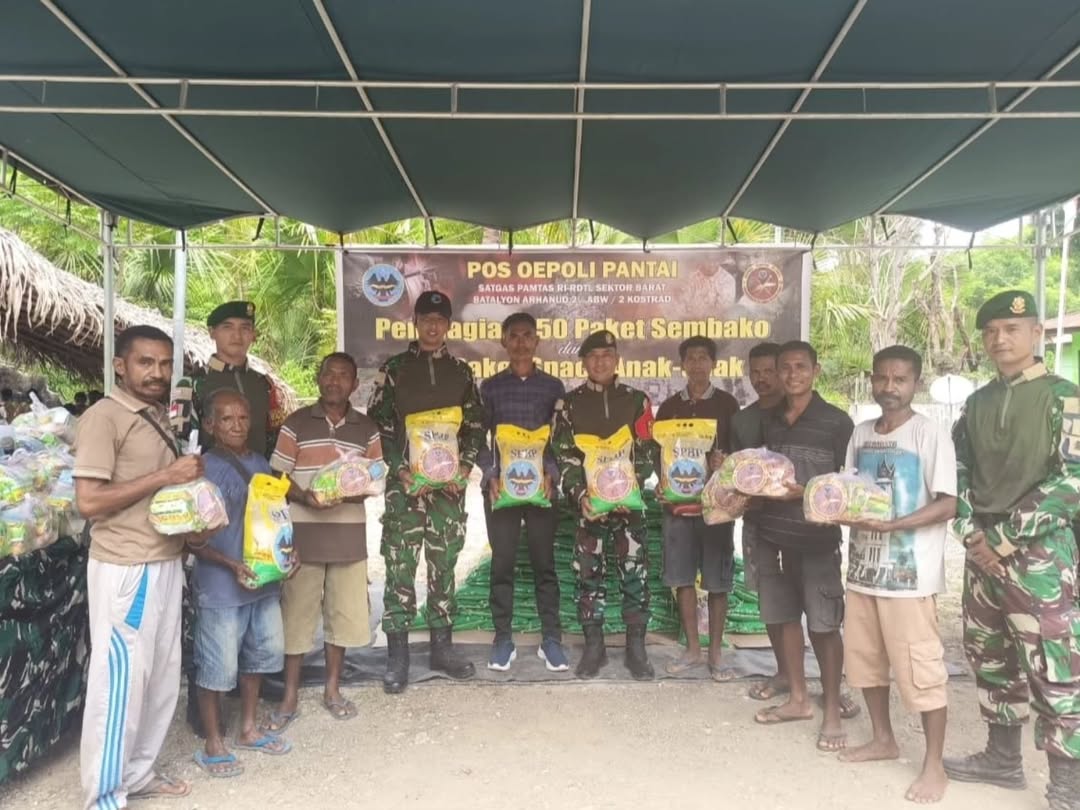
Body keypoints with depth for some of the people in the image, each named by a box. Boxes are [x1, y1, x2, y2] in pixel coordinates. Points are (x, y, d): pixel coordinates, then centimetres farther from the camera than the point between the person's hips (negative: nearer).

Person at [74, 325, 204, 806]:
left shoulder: (159, 417, 13)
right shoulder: (104, 417, -12)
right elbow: (89, 501, -19)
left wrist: (190, 482, 3)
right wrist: (166, 476, -19)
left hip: (165, 563, 8)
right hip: (125, 568, -8)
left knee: (163, 673, 15)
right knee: (121, 677, 1)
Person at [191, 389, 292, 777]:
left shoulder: (261, 464, 7)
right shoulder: (204, 469, -14)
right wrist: (232, 565, -24)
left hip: (265, 581, 7)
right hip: (221, 587, -7)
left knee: (261, 654, 19)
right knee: (218, 666, 4)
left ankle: (248, 729, 37)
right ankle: (212, 746, 22)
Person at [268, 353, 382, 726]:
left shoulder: (367, 429, 7)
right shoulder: (296, 423, 0)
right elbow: (278, 476, -1)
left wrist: (353, 493, -13)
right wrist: (303, 497, -19)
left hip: (349, 533, 2)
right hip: (304, 532, -2)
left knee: (343, 611, 9)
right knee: (297, 613, 4)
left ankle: (332, 688, 26)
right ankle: (290, 696, 17)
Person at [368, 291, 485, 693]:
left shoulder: (461, 371, 10)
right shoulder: (394, 368, 3)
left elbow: (475, 426, 10)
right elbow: (378, 425, -1)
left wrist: (464, 468, -4)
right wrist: (401, 471, -11)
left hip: (450, 483, 2)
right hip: (404, 482, -2)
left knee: (444, 565, 9)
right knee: (400, 566, -1)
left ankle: (442, 645, 21)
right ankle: (397, 653, 8)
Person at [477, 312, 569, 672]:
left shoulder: (553, 387, 8)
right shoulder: (490, 387, 8)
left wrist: (551, 474, -10)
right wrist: (491, 476, -10)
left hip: (541, 485, 0)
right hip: (500, 485, 0)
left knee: (544, 562, 4)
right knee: (502, 563, 3)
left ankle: (551, 639, 11)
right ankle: (503, 638, 12)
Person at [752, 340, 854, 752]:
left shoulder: (837, 421, -4)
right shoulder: (769, 421, 11)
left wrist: (805, 493, -18)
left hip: (817, 538, -5)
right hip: (772, 534, 5)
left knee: (823, 624, 1)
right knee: (786, 617, 12)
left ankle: (832, 712, 13)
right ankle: (798, 698, 27)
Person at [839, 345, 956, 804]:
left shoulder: (931, 434, -9)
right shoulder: (860, 434, 9)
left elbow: (947, 506, -13)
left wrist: (891, 524, -24)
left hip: (909, 573, -6)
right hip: (862, 566, 7)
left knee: (920, 668, 0)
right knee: (863, 659, 15)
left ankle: (934, 765, 15)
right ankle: (883, 739, 34)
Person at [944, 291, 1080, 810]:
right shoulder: (977, 403, 10)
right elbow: (958, 472, 12)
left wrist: (1004, 537, -15)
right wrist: (972, 534, -3)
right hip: (982, 554, 6)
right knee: (990, 661, 15)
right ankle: (1003, 758, 31)